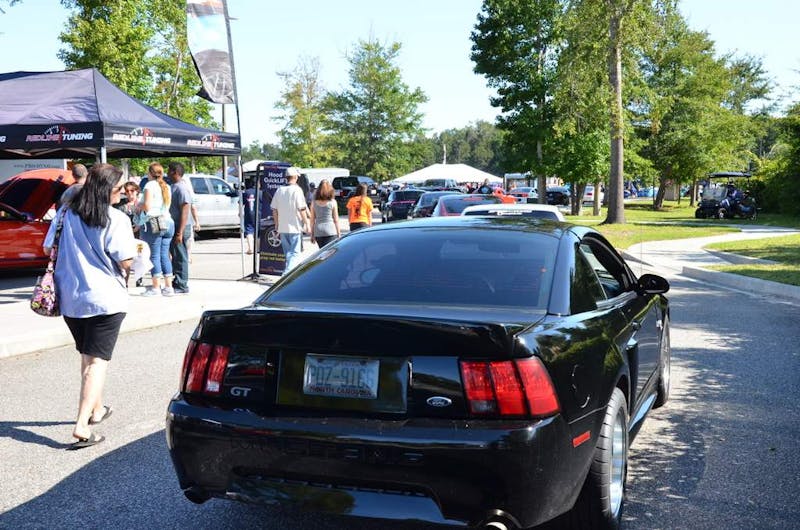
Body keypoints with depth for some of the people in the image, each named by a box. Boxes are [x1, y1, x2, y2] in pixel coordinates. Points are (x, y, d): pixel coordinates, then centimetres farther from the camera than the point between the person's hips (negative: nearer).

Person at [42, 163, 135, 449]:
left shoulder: (66, 213, 3)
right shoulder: (116, 219, -12)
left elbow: (48, 249, 9)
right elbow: (126, 262, -14)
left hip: (70, 299, 5)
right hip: (106, 299, -5)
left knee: (86, 356, 23)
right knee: (98, 361, -2)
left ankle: (96, 408, 37)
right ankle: (82, 426, -12)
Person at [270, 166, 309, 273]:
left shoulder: (279, 190, 5)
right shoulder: (296, 190, -11)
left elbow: (274, 210, 9)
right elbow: (302, 209, -13)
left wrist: (277, 224, 18)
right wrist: (306, 224, -4)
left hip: (282, 228, 5)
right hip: (295, 227, -5)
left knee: (287, 252, 15)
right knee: (295, 253, -2)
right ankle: (287, 273, -17)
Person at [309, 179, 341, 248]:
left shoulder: (314, 202, 2)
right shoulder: (332, 202, -5)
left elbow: (312, 220, 5)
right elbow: (336, 220, -1)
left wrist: (312, 234, 12)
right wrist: (338, 233, 7)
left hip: (318, 232, 3)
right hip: (331, 232, -3)